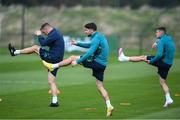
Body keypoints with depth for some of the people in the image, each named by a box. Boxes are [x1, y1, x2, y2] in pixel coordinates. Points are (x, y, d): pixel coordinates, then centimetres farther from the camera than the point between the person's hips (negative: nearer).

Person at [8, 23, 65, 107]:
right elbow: (48, 42, 28)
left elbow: (43, 43, -17)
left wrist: (39, 35, -1)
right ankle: (54, 102, 3)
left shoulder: (54, 34, -15)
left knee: (35, 48, 3)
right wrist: (40, 36, 17)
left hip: (52, 58, -10)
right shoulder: (56, 33, 18)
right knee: (51, 82, 8)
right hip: (56, 61, 10)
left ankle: (15, 52, 16)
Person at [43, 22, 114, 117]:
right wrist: (77, 44, 28)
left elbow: (90, 52, -22)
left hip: (96, 62, -9)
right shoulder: (100, 36, 17)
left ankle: (53, 66, 8)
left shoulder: (96, 38, -14)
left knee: (73, 58, 2)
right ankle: (109, 106, 1)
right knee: (100, 86, 10)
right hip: (102, 64, 9)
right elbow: (91, 46, 33)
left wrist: (77, 61, -18)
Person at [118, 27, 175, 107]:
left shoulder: (162, 41, -14)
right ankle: (168, 99, 4)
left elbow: (160, 55, -23)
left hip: (162, 61, -8)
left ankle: (124, 58, 14)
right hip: (168, 64, 8)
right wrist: (156, 43, 15)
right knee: (162, 82, 12)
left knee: (143, 58, 5)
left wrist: (151, 61, -11)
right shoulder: (170, 39, 15)